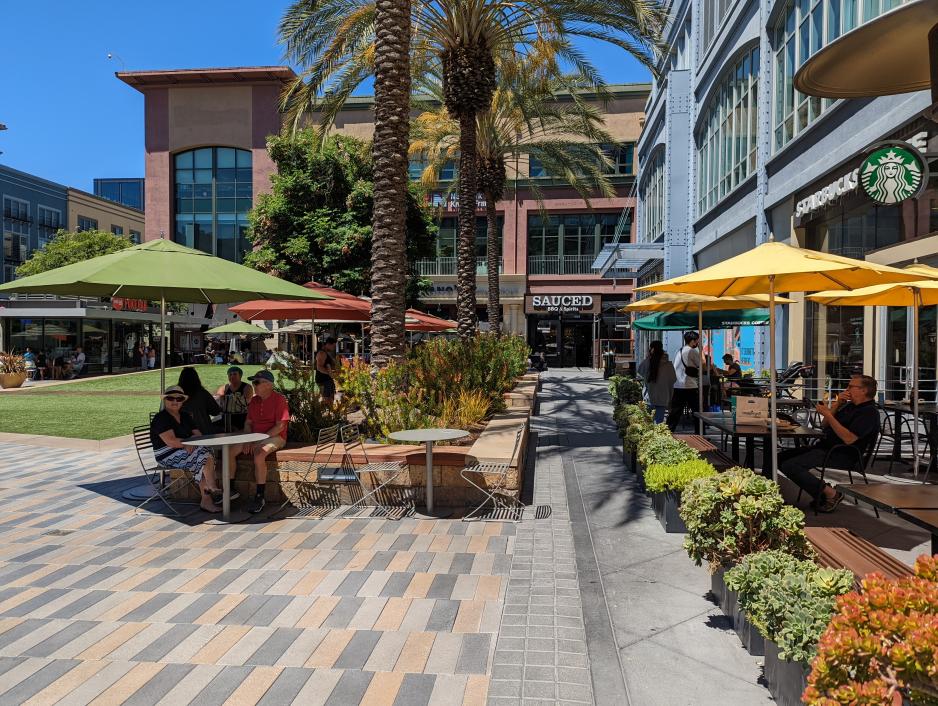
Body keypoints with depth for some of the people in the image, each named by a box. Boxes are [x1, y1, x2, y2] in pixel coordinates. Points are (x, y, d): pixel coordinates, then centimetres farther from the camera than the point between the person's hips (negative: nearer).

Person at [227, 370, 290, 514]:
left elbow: (280, 426, -15)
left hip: (275, 437, -7)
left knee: (259, 454, -36)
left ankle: (259, 497, -26)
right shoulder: (254, 401, 14)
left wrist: (259, 440, -18)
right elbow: (248, 423, 15)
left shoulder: (279, 399, -9)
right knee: (229, 451, -12)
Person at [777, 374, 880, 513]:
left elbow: (849, 439, -24)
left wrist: (827, 414, -20)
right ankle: (822, 491, 2)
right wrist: (837, 404, 4)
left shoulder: (869, 412, -11)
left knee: (790, 465, -24)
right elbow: (824, 426, 16)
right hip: (824, 447, 10)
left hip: (842, 455, -10)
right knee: (781, 458, 1)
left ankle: (831, 494, -12)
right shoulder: (850, 405, 19)